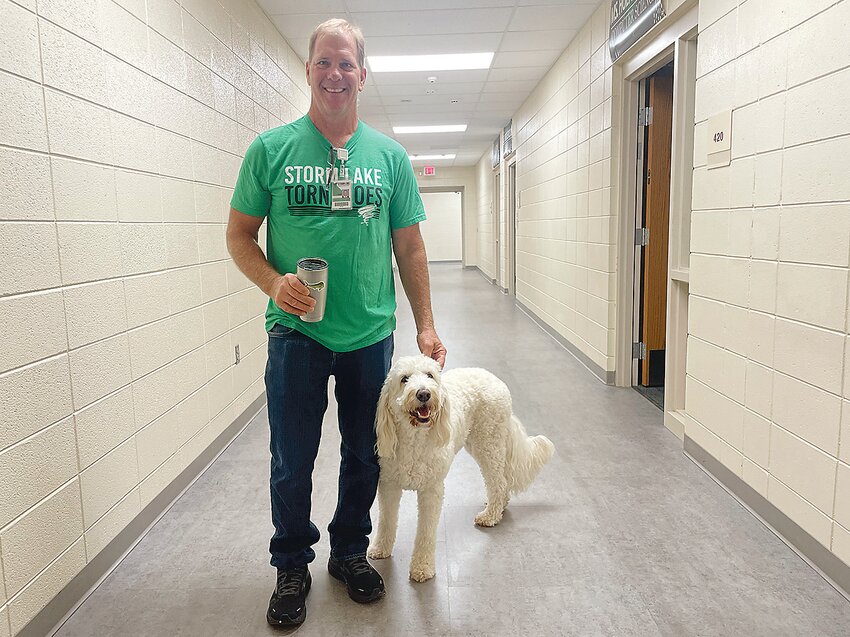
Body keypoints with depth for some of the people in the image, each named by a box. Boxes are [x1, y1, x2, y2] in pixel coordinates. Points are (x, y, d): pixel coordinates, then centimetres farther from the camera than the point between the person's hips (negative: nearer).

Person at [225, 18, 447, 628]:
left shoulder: (391, 156, 5)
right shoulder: (271, 149, 0)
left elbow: (409, 247, 7)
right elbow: (239, 236, 2)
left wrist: (425, 324, 3)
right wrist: (275, 282, -17)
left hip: (371, 336, 2)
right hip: (296, 334, -1)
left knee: (364, 458, 15)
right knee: (292, 464, 8)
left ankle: (350, 552, 37)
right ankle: (292, 567, 32)